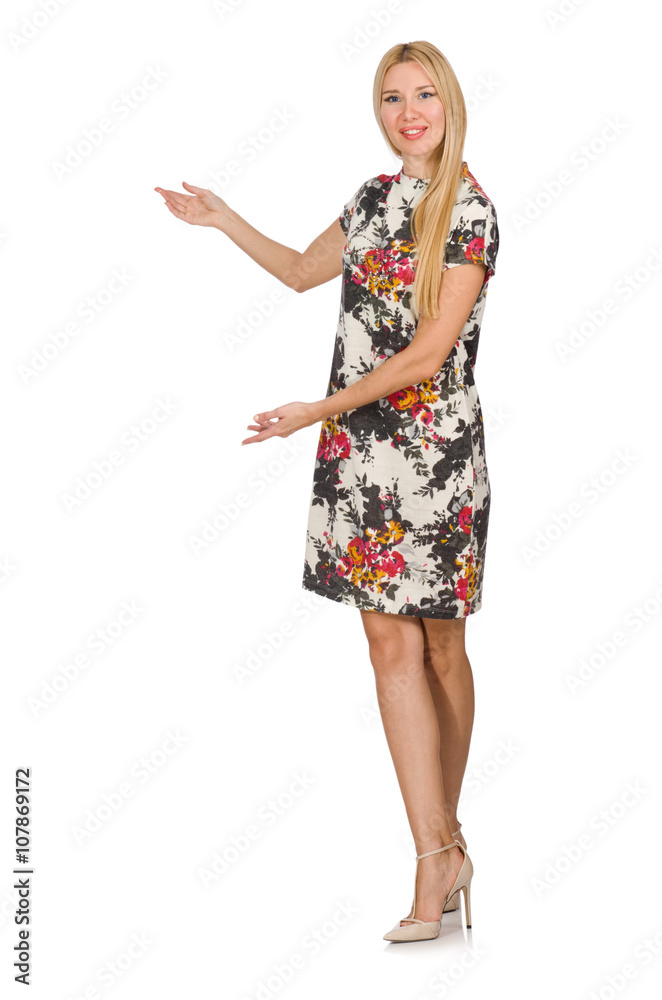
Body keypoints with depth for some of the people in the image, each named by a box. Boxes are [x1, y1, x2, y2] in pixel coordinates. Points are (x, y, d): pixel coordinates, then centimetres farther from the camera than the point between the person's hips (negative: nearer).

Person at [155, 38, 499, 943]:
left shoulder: (469, 209, -7)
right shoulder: (376, 196, 14)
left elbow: (429, 351, -14)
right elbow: (302, 271, 30)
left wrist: (321, 410, -15)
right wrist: (223, 220, 21)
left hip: (434, 445, -5)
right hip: (362, 449, 5)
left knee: (437, 643, 2)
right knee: (392, 640, -1)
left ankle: (442, 841, 16)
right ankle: (440, 854, 3)